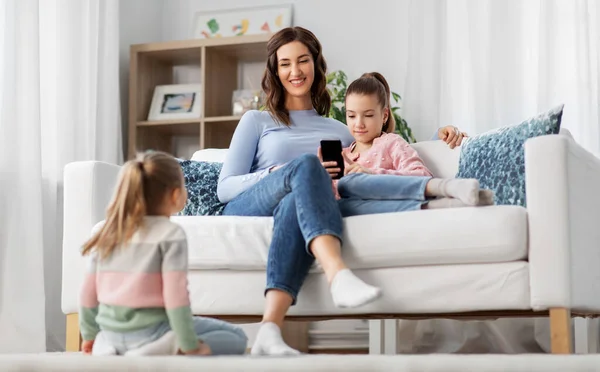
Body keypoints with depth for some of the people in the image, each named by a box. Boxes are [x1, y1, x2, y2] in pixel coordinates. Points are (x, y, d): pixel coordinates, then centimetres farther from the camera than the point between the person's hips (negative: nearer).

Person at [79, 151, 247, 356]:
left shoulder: (106, 233, 6)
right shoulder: (171, 234, -10)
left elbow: (88, 292, 8)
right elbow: (175, 294, -16)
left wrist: (90, 335, 22)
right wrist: (189, 345, -10)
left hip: (110, 338, 6)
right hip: (151, 335, -6)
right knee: (236, 337, 7)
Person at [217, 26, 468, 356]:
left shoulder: (338, 132, 29)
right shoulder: (256, 121, 21)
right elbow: (224, 188, 9)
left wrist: (440, 136, 18)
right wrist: (275, 173, -8)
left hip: (294, 212, 2)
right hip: (242, 214, -1)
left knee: (296, 205, -38)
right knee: (306, 164, -31)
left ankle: (269, 331, -55)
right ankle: (339, 275, -54)